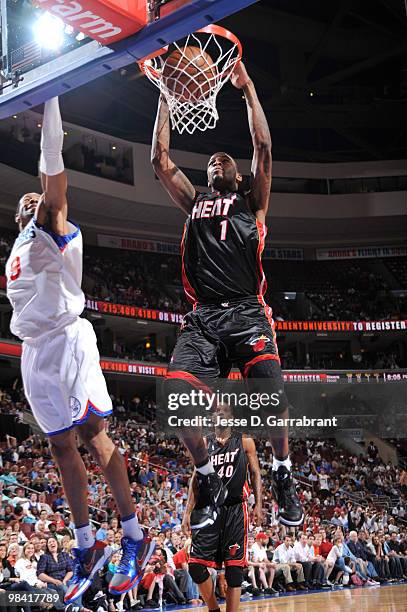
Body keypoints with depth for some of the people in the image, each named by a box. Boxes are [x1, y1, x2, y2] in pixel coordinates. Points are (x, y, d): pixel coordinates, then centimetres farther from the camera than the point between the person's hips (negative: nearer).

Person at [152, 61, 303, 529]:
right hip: (202, 318, 2)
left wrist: (247, 87, 10)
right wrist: (167, 96, 20)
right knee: (177, 397, -21)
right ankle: (209, 484, 3)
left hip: (246, 313, -2)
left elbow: (264, 148, 8)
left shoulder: (251, 202, 21)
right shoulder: (194, 203, 27)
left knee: (272, 396, -25)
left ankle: (283, 478, 2)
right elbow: (160, 159, 20)